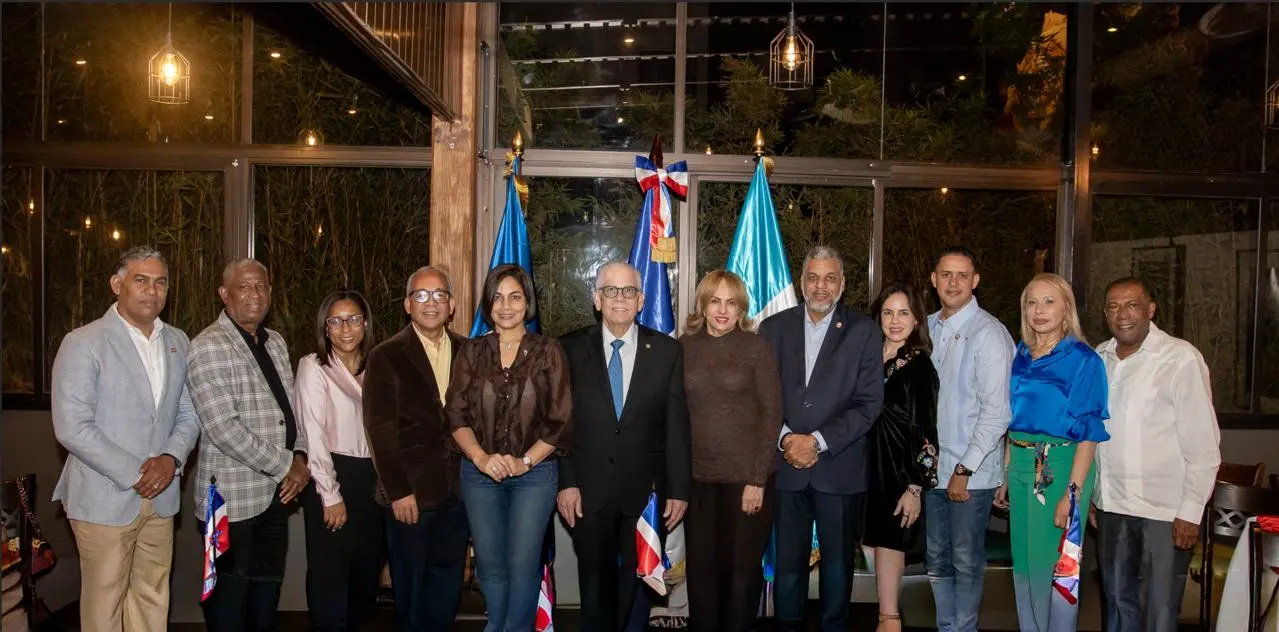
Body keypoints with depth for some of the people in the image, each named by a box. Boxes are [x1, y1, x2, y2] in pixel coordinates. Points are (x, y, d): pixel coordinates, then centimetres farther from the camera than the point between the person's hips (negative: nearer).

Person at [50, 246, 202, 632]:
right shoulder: (83, 343, -8)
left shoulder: (177, 342, 9)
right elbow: (71, 427, -15)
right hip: (105, 498, -4)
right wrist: (134, 474, -15)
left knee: (153, 600, 12)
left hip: (160, 497, 5)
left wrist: (171, 458, -8)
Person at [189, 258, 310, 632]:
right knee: (230, 600, 5)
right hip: (233, 497, -7)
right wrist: (286, 465, -16)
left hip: (276, 493, 7)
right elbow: (224, 429, -21)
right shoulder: (209, 348, -13)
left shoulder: (275, 342, 11)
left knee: (267, 593, 16)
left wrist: (300, 457, -2)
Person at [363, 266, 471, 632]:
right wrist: (398, 491, -12)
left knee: (447, 591, 13)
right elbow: (380, 430, -7)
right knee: (410, 592, 10)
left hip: (458, 492, 3)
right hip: (410, 496, -3)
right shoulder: (386, 357, -2)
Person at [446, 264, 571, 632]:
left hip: (535, 473, -2)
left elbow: (559, 419, -4)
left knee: (523, 566, 0)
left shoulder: (548, 352, -2)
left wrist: (524, 461, -13)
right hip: (480, 472, 2)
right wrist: (481, 457, -14)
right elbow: (456, 414, 1)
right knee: (490, 565, 11)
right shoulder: (472, 352, 4)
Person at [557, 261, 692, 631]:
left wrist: (678, 489, -2)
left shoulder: (667, 351, 1)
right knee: (596, 585, 11)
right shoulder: (571, 349, 1)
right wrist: (565, 483, -7)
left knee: (637, 587, 9)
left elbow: (676, 425, 0)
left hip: (644, 492, 0)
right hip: (588, 491, 0)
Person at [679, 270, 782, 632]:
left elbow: (772, 414, -5)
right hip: (698, 477, 2)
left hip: (747, 476, -2)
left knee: (742, 567, 9)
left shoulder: (756, 348, -5)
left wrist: (757, 479, -10)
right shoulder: (684, 346, 3)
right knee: (701, 566, 9)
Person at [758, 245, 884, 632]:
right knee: (788, 560, 9)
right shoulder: (774, 327, 6)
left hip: (840, 467, -1)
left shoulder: (864, 332, 0)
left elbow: (868, 403, -6)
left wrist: (817, 441, -14)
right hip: (786, 466, 1)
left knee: (838, 561, 11)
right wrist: (786, 439, -11)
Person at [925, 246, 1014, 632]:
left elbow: (997, 412, -15)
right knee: (936, 559, 16)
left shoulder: (989, 333, -12)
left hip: (971, 473, -6)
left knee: (965, 561, 6)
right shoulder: (928, 328, 7)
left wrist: (964, 470, -14)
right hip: (932, 467, 6)